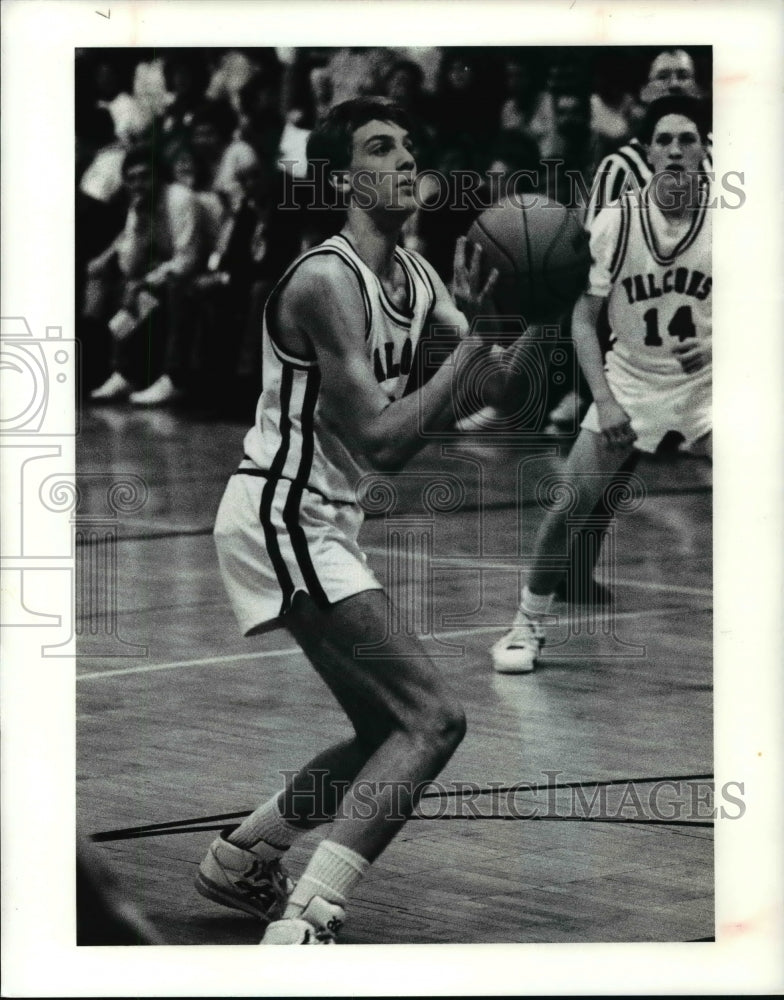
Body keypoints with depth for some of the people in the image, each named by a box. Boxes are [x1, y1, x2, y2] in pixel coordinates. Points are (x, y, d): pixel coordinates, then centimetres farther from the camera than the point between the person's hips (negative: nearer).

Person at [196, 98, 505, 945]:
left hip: (324, 522, 10)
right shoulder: (325, 281, -20)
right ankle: (301, 924, -23)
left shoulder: (414, 273, 8)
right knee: (433, 716, -18)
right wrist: (474, 344, -23)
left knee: (388, 732, 18)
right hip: (280, 516, -10)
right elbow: (380, 438, -24)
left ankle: (237, 862, 32)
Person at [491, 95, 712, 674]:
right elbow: (584, 318, -7)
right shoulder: (616, 221, -13)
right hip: (630, 379, 0)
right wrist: (604, 399, -18)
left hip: (705, 382, 0)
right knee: (571, 504, -7)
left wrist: (714, 346, -25)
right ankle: (529, 627, 12)